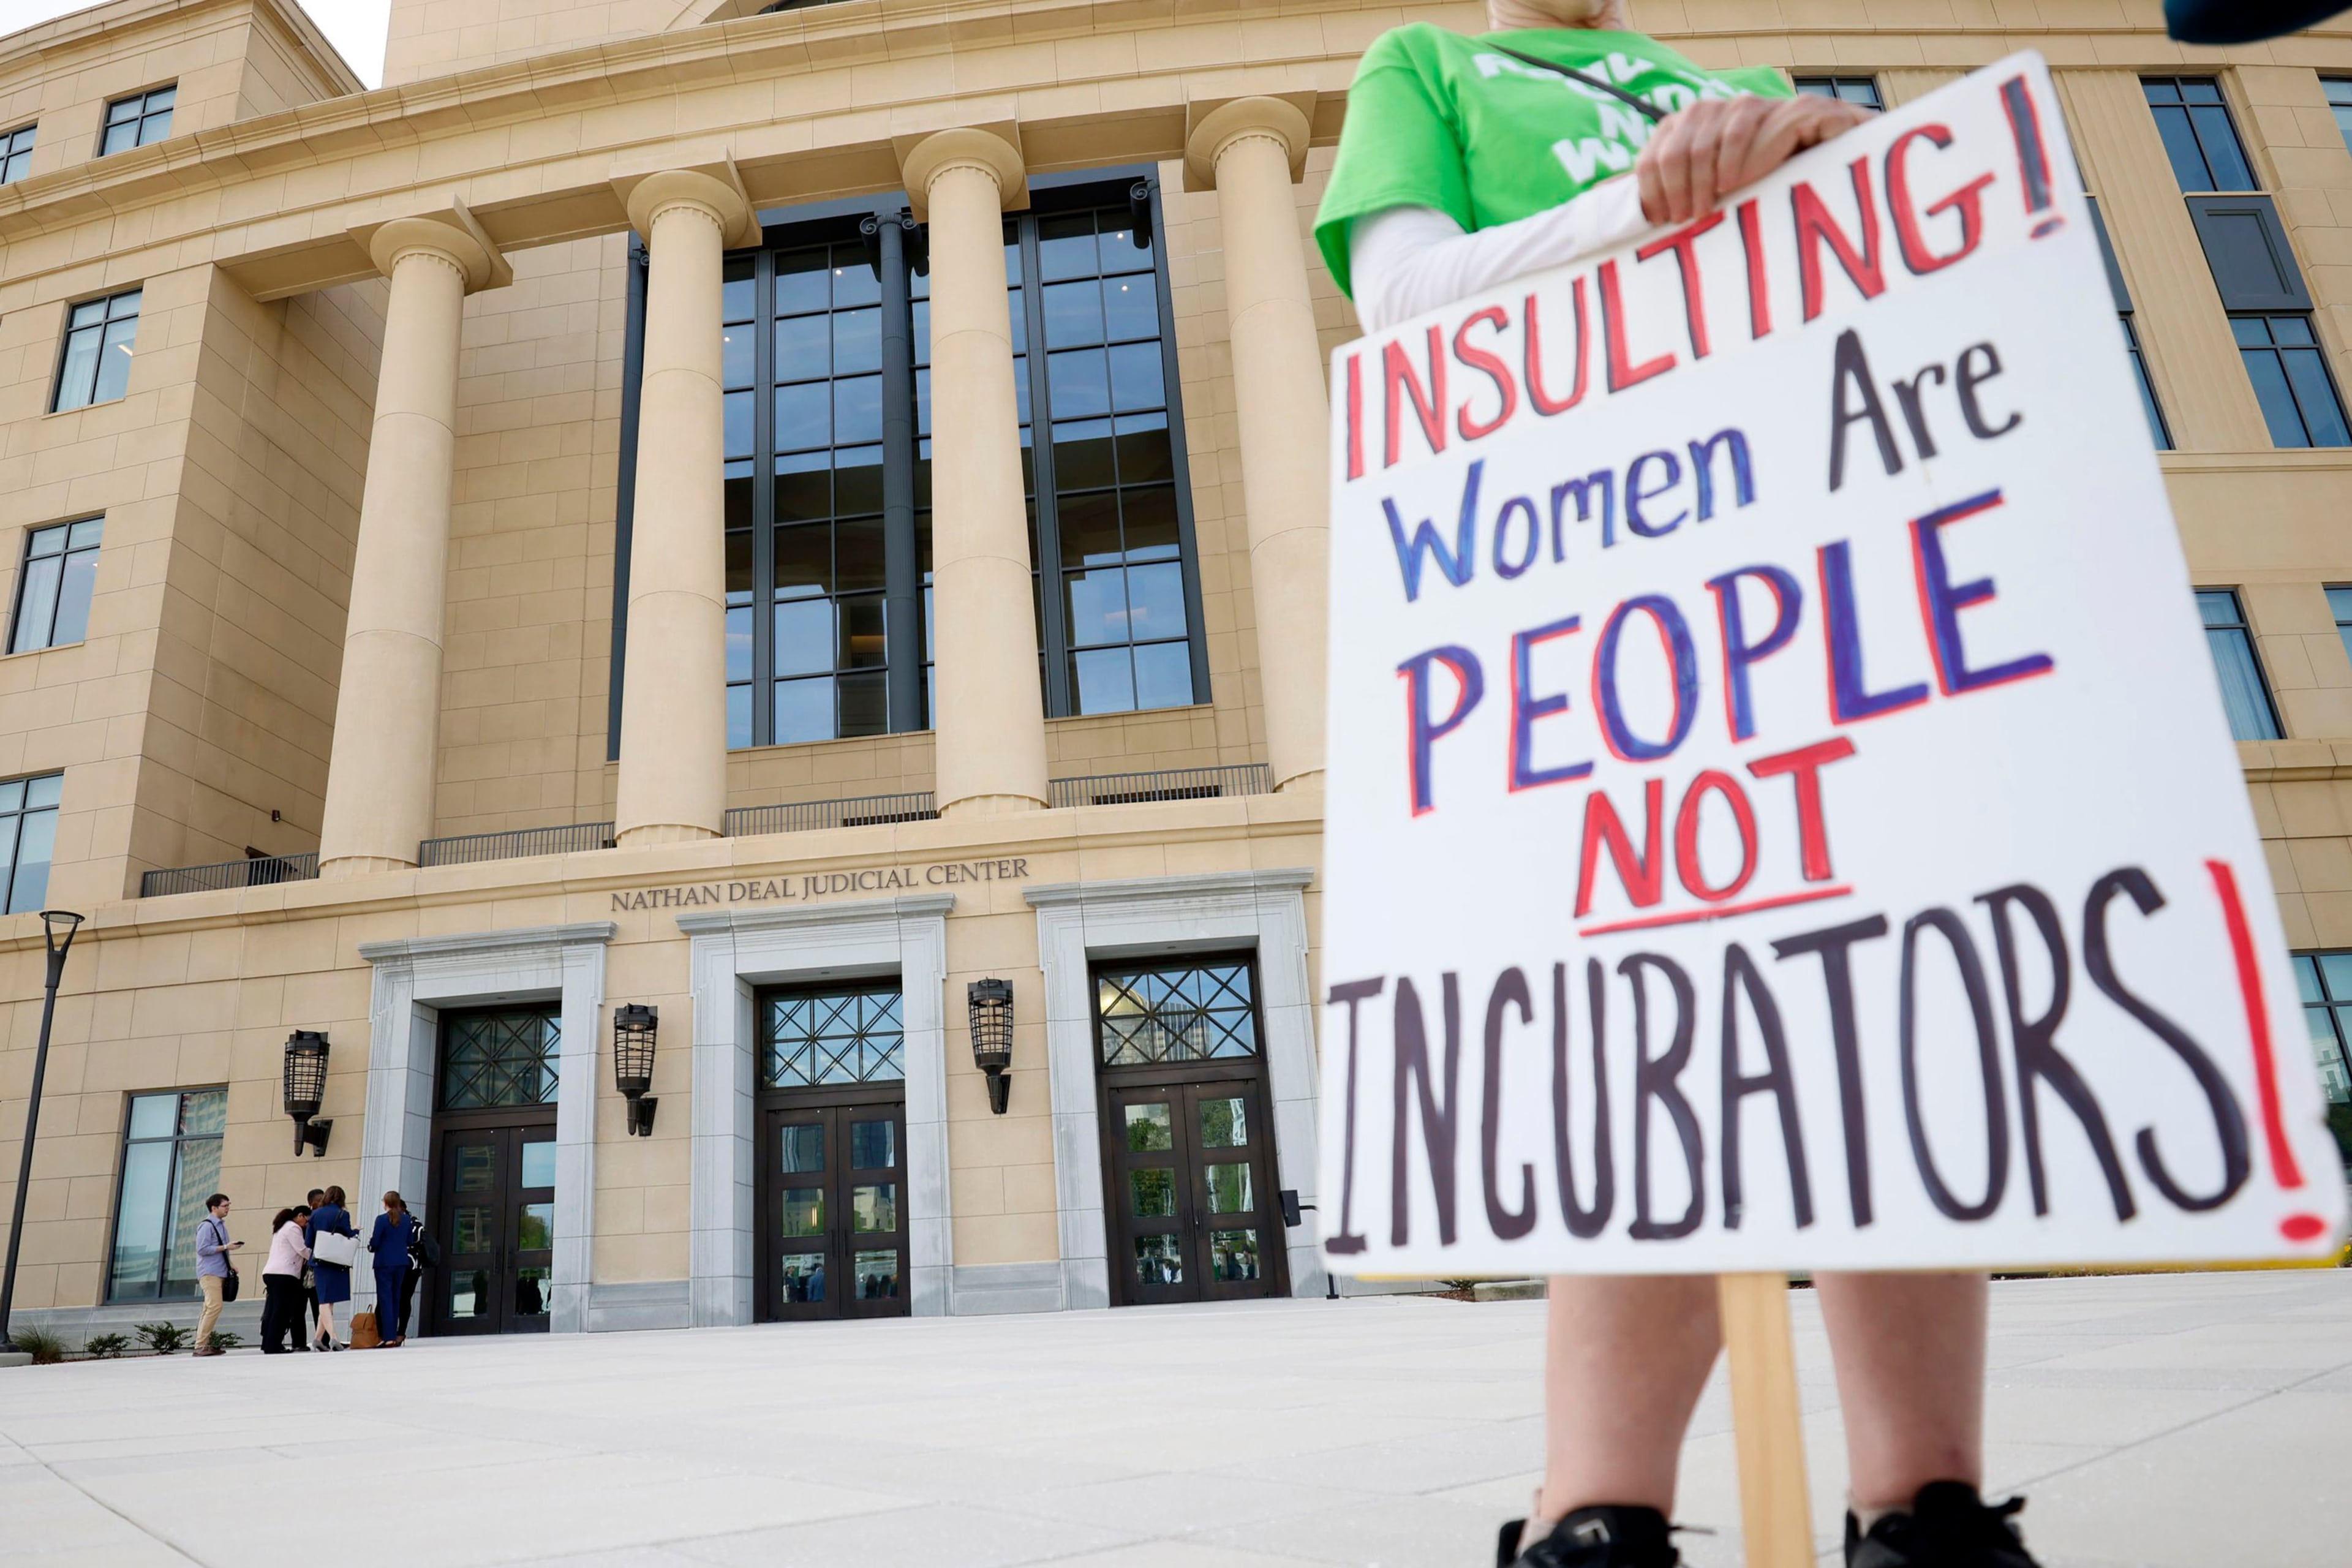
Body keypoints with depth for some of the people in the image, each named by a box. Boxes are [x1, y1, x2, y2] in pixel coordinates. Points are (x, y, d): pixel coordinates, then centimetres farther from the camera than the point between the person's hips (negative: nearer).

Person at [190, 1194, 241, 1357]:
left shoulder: (222, 1225, 15)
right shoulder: (206, 1226, -10)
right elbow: (202, 1249, -17)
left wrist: (229, 1265, 14)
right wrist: (225, 1247, -18)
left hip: (220, 1273, 9)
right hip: (210, 1273, -9)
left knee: (209, 1309, 11)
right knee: (215, 1307, -15)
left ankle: (204, 1344, 15)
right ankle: (201, 1346, -11)